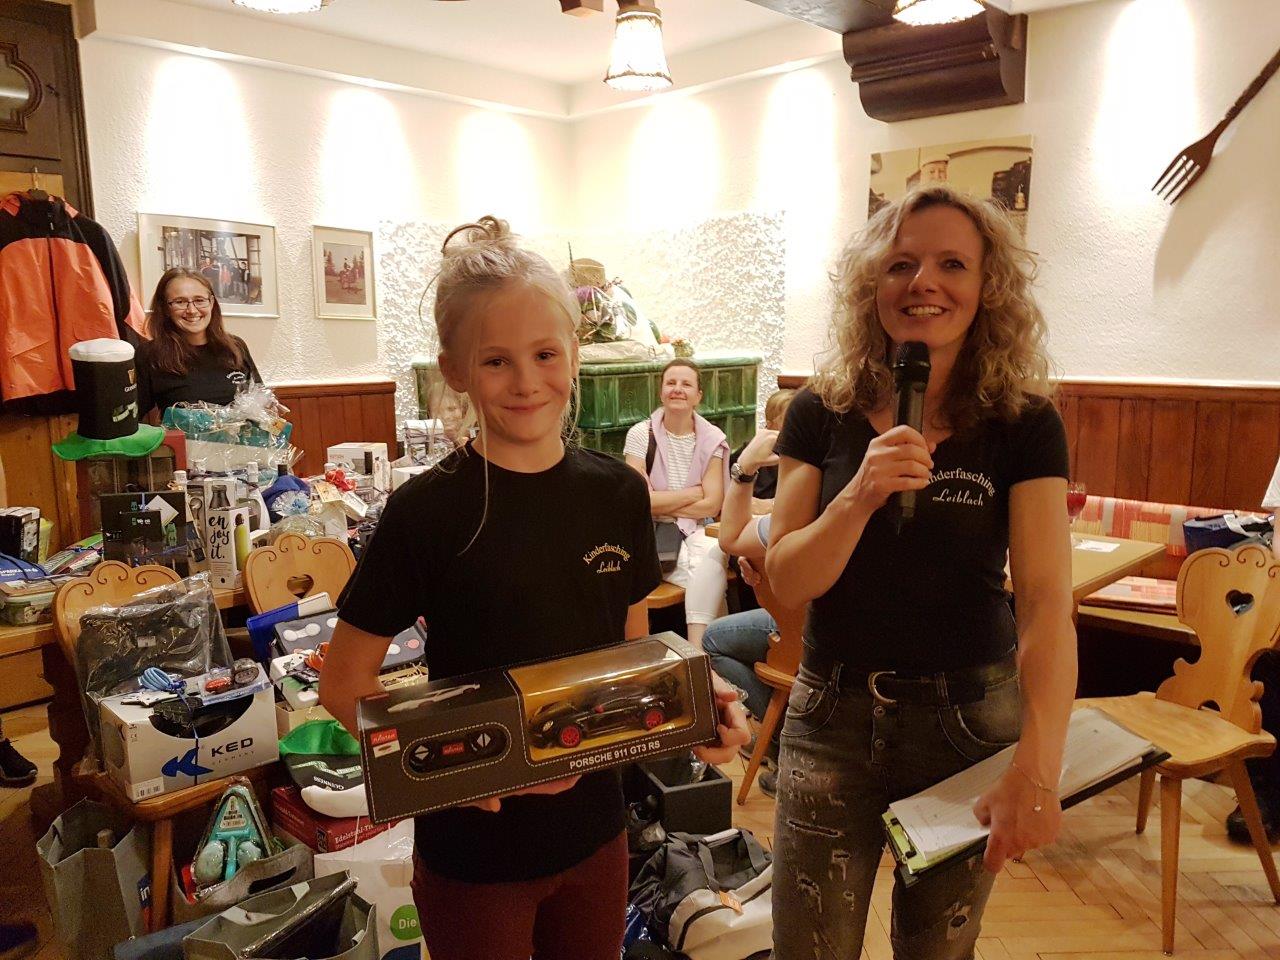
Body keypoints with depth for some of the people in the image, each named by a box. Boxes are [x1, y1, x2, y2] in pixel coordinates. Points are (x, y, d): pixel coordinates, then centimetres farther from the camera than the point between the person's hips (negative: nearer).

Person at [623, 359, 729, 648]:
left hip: (695, 535, 1)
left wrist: (660, 503, -8)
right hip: (651, 537, -1)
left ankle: (697, 650, -31)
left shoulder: (713, 439, 3)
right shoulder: (641, 434, -1)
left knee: (712, 554, -32)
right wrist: (693, 493, -5)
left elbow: (712, 505, -4)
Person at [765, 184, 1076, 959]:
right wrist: (861, 495, -28)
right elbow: (787, 583, -10)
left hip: (971, 720, 0)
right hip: (834, 715, 1)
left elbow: (1046, 598, -19)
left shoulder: (1024, 424, -9)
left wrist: (1037, 764, -32)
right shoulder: (823, 413, -6)